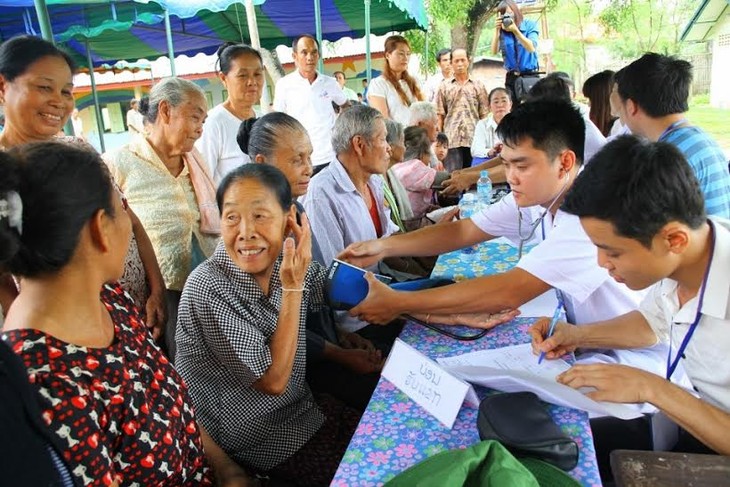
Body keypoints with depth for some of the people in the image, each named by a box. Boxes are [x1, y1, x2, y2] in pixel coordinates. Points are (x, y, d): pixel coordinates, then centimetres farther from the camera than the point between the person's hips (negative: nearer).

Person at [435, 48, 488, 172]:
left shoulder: (478, 85, 10)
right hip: (452, 139, -1)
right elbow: (440, 114, 6)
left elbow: (484, 114, 8)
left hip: (474, 139, 1)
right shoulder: (444, 86, 9)